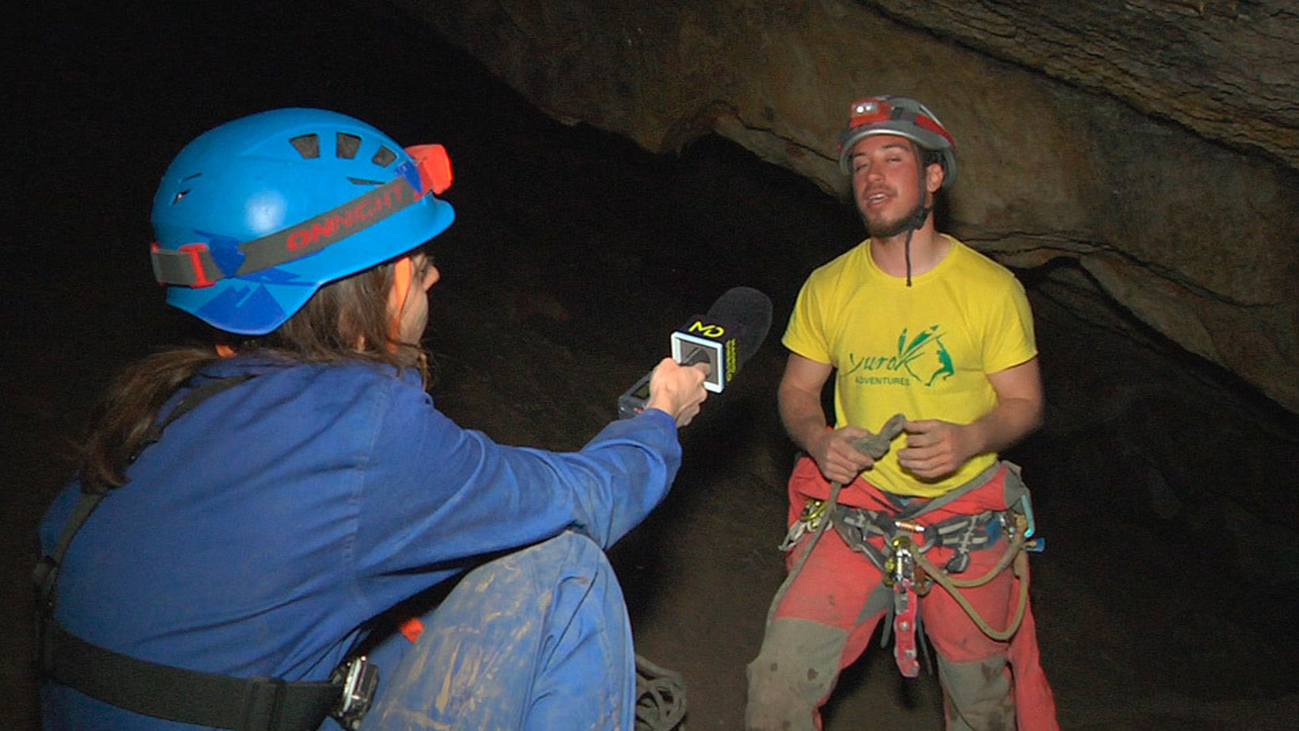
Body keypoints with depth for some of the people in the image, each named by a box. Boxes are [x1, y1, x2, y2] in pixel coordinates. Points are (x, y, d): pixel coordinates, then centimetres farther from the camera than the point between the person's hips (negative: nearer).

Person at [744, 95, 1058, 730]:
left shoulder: (991, 288, -5)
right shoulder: (828, 288, 1)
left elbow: (1024, 403, 0)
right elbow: (796, 391, 9)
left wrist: (968, 439, -21)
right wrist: (819, 439, -13)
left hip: (969, 521, 0)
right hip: (855, 513, 1)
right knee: (779, 680, -14)